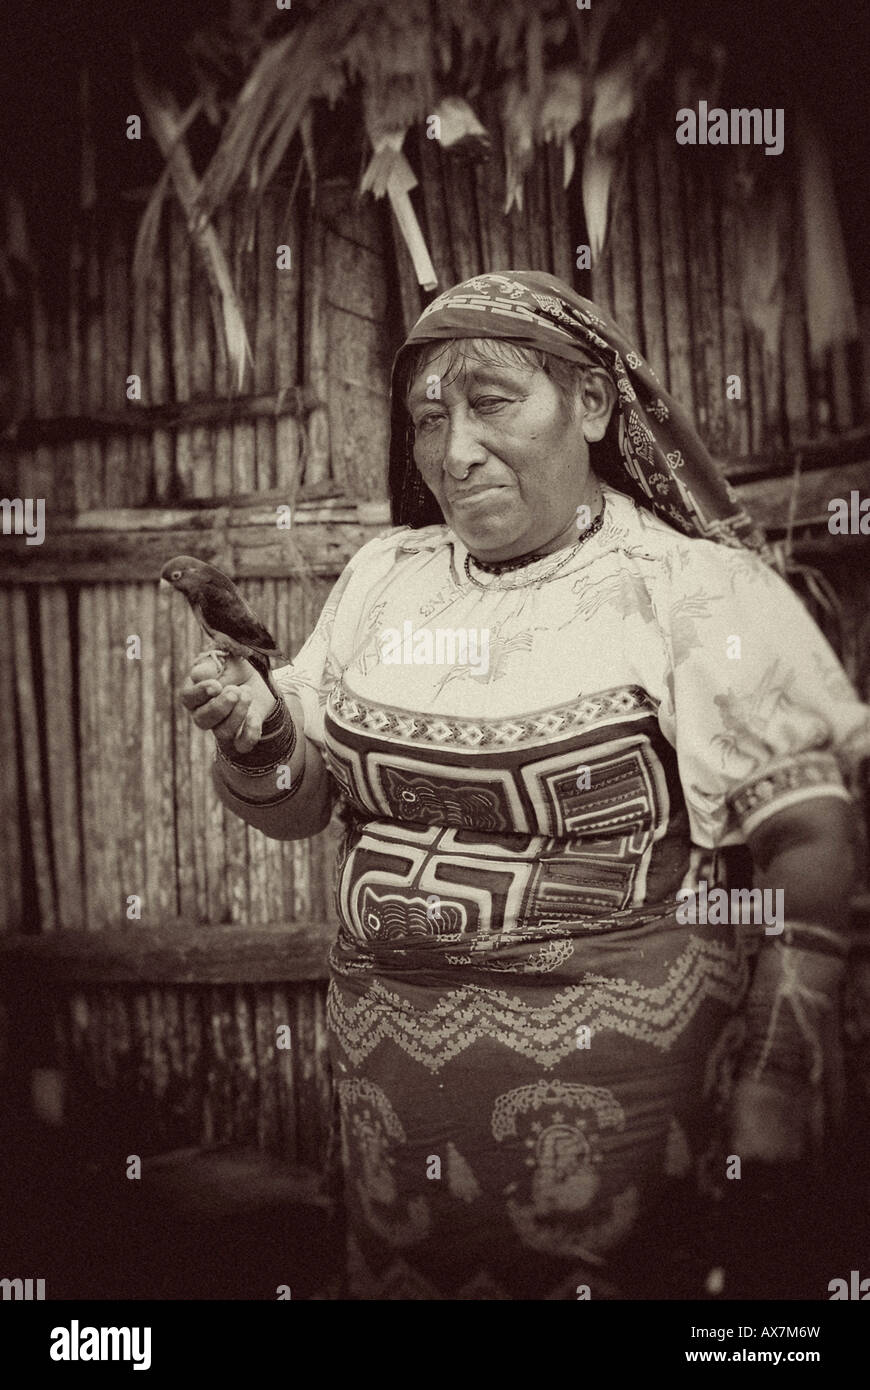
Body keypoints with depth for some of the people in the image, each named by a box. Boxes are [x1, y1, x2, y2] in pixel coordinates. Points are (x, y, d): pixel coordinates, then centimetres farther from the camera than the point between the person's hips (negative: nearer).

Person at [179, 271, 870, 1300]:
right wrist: (257, 744, -11)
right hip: (382, 1059, 5)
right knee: (396, 1278, 16)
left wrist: (780, 1086, -16)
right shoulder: (384, 573, 6)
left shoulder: (697, 589, -9)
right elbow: (299, 805, 11)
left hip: (604, 1073, -4)